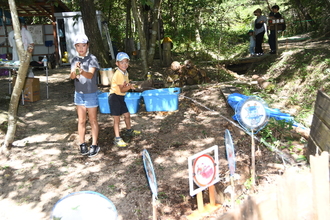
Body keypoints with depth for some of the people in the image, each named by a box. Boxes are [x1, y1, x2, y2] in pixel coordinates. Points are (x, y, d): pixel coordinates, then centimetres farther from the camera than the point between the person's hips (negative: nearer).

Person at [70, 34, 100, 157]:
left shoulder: (92, 59, -11)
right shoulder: (75, 60, 2)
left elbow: (90, 75, -26)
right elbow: (71, 76, -10)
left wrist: (81, 71, -47)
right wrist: (75, 71, -33)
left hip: (91, 94, -4)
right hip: (79, 93, 4)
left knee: (93, 120, 6)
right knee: (81, 121, 10)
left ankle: (94, 145, 14)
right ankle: (82, 144, 20)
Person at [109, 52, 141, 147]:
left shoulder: (125, 73, 8)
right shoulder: (118, 74, -21)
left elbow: (126, 85, 13)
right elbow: (122, 89, -21)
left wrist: (129, 86, -8)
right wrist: (130, 86, -33)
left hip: (121, 97, 9)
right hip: (114, 97, -9)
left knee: (127, 115, 20)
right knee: (117, 119, -7)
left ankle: (129, 130, 42)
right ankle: (117, 139, -4)